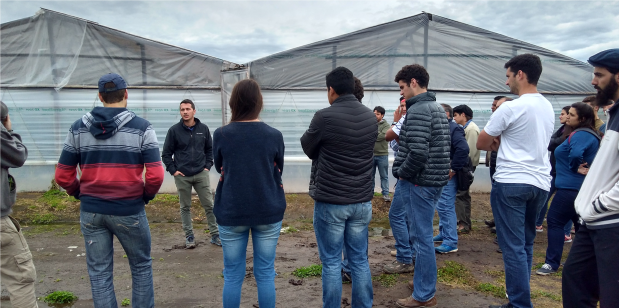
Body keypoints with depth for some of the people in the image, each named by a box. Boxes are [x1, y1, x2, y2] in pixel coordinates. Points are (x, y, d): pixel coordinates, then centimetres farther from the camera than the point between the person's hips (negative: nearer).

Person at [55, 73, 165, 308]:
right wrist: (146, 197, 2)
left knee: (99, 273, 12)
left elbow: (63, 176, 2)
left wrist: (82, 195, 16)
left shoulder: (78, 128, 3)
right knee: (141, 267, 15)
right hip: (129, 211, -3)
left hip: (90, 211, 3)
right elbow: (155, 175, -15)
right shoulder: (141, 127, -8)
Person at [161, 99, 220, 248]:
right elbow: (166, 153, 1)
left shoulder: (203, 128, 2)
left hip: (201, 174, 1)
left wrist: (208, 166, 3)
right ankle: (189, 236, 18)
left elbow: (210, 149, 12)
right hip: (182, 176, -1)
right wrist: (173, 170, -5)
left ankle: (215, 235, 12)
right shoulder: (174, 130, -3)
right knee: (185, 207, 8)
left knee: (209, 205, 3)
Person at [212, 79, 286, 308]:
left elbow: (220, 170, 8)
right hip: (268, 212, 0)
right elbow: (278, 172, 6)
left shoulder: (220, 135, -7)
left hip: (231, 213, 0)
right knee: (265, 274, 11)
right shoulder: (274, 135, -7)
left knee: (233, 276, 11)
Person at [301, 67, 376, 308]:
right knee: (360, 260, 14)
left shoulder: (324, 116, -14)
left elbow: (308, 148, 2)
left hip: (330, 201, -5)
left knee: (331, 262, 5)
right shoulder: (371, 117, 3)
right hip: (362, 201, 5)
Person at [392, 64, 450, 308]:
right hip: (435, 179, 10)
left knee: (422, 237, -1)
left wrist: (402, 173, -11)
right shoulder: (438, 108, 14)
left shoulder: (418, 110, -17)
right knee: (421, 235, 20)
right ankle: (424, 281, 33)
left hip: (419, 182, -10)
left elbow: (418, 153, -27)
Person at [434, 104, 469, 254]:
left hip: (447, 175, -10)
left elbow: (463, 149, -27)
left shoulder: (453, 128, -14)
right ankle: (443, 234, 32)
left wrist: (453, 169, -21)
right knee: (441, 207, 19)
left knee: (446, 207, -9)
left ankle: (451, 242, -5)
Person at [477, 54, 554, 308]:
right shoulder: (548, 108, 11)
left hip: (511, 183, -8)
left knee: (513, 247, -2)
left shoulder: (510, 108, -13)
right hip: (540, 183, 8)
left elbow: (481, 144, -5)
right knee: (525, 244, 16)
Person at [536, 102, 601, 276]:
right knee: (581, 225, 17)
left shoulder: (580, 135, -16)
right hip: (585, 188, 10)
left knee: (555, 221, -4)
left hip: (571, 188, -10)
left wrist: (574, 168, -15)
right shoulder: (592, 135, 16)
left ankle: (552, 263, 0)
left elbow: (575, 154, -34)